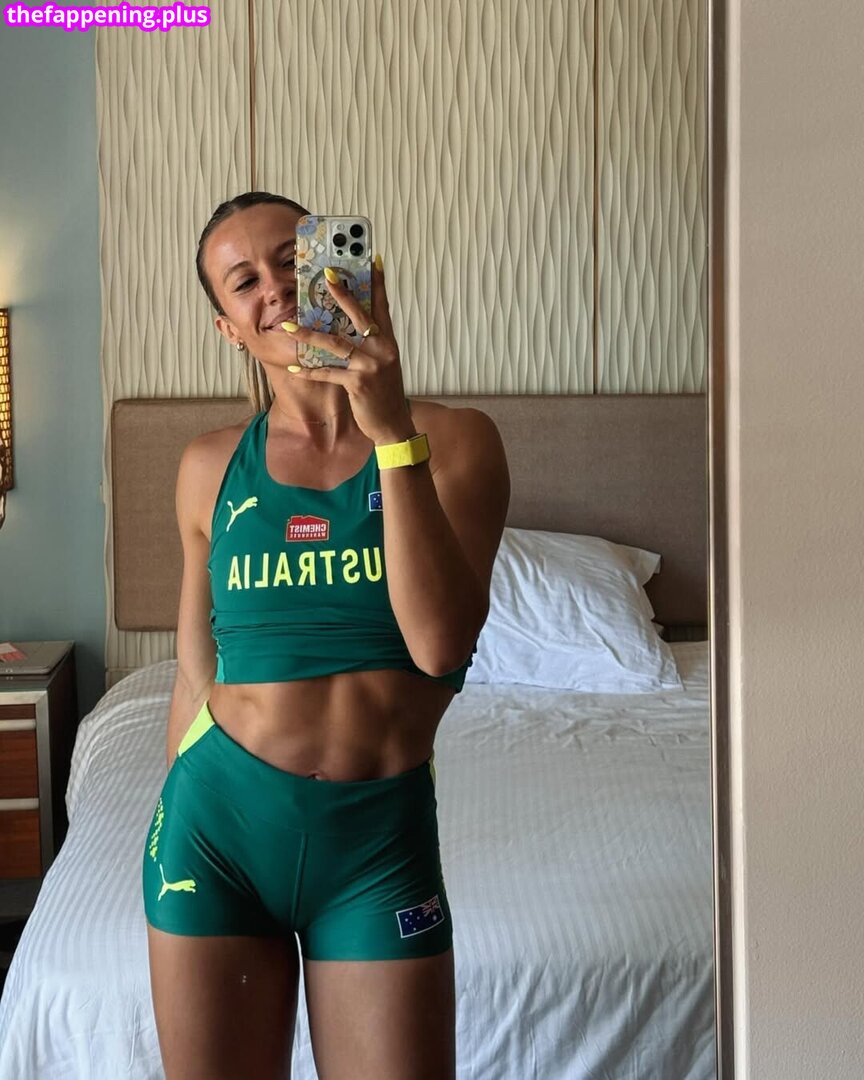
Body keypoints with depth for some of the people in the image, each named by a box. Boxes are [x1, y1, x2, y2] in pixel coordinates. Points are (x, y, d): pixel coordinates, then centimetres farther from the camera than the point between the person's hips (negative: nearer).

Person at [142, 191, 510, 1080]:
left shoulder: (453, 440, -4)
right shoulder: (211, 467, 4)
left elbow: (439, 645, -18)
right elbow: (196, 670, 12)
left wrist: (392, 432, -22)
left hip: (379, 835, -2)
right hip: (220, 818, 2)